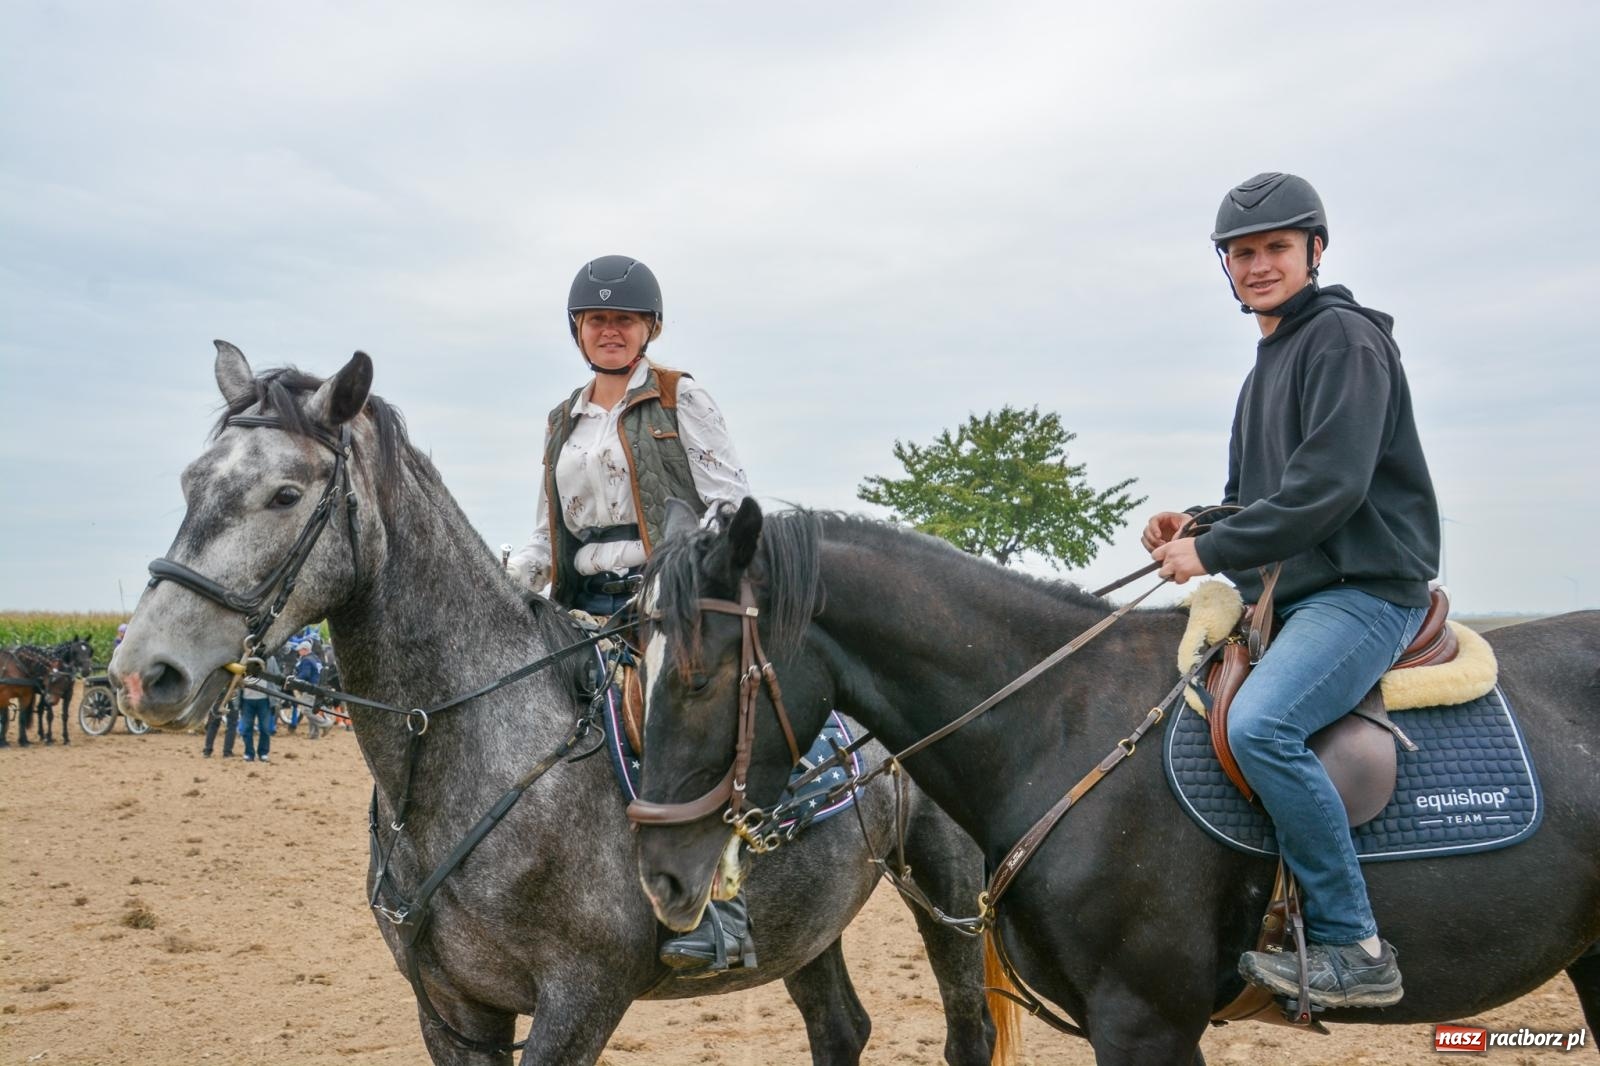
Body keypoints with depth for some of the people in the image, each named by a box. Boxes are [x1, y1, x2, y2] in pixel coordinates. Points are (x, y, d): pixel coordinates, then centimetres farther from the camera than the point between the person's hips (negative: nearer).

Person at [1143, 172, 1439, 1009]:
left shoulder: (1344, 338, -8)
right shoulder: (1268, 365, 21)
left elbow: (1330, 486, -20)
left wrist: (1213, 551, -16)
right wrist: (1193, 530, 3)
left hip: (1365, 588, -10)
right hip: (1285, 595, 10)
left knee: (1258, 722, -31)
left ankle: (1352, 945, -20)